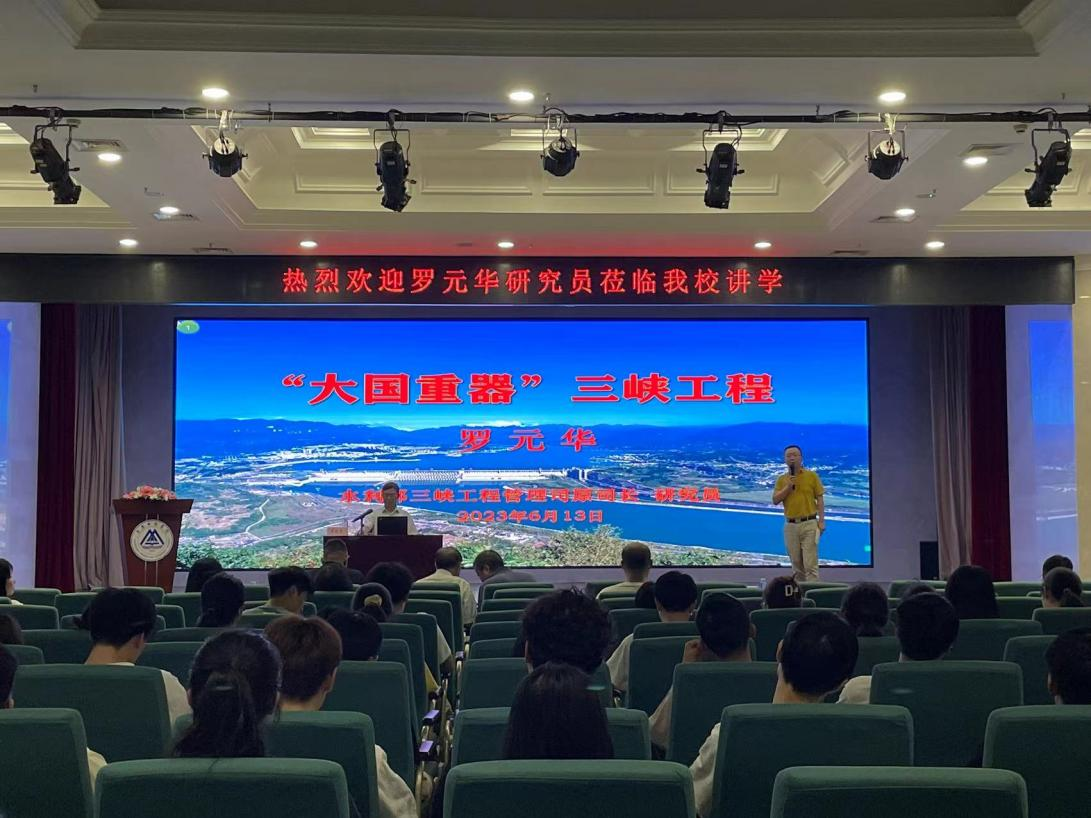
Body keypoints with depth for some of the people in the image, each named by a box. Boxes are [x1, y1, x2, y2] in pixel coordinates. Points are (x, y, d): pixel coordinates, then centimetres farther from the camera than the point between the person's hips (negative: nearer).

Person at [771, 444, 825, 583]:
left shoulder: (811, 475, 2)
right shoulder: (782, 479, 10)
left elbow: (820, 499, 1)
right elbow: (775, 500, 2)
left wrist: (821, 521, -6)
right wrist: (788, 487, -9)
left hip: (809, 524, -3)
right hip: (790, 525, 3)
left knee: (810, 564, -9)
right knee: (796, 564, 9)